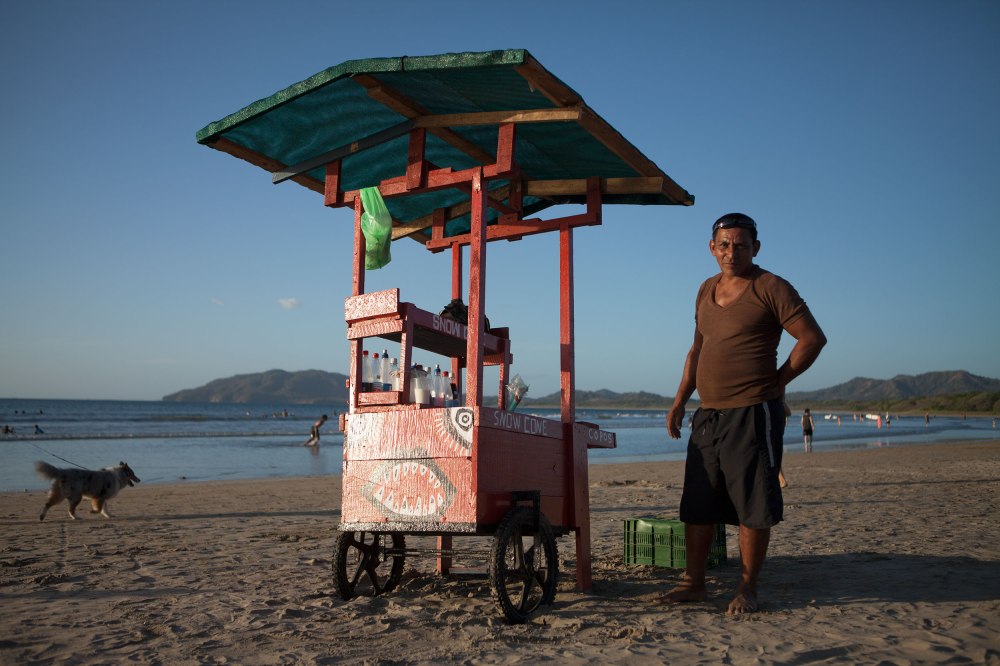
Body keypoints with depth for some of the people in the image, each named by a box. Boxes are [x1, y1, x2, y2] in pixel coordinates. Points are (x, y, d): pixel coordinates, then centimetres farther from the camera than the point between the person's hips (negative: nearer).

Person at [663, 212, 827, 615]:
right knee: (696, 505, 9)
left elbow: (813, 337, -6)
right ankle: (694, 583, 20)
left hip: (752, 414, -7)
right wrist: (680, 400, 16)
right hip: (707, 415, 7)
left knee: (752, 507, 0)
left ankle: (746, 589, 11)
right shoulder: (706, 291, 16)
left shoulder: (770, 288, -5)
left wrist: (776, 382, -5)